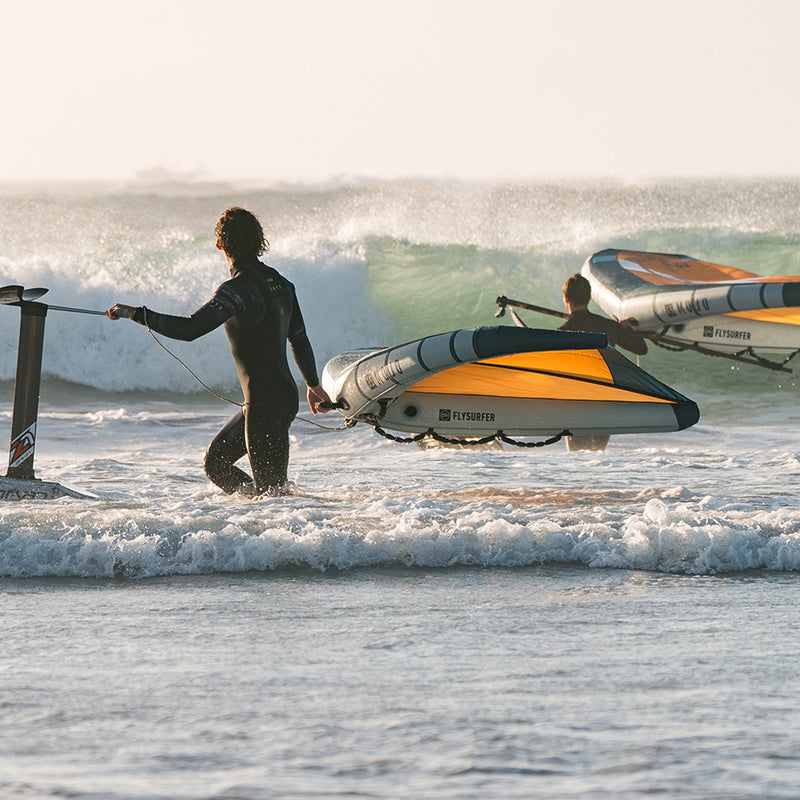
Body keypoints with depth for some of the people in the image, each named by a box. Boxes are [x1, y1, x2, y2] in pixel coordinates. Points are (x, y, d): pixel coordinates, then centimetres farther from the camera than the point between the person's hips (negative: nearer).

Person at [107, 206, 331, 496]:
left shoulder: (237, 290, -19)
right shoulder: (280, 283, 8)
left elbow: (189, 329, -30)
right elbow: (299, 340, 20)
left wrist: (137, 314, -25)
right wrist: (313, 385, 34)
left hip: (265, 405, -9)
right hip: (286, 396, 9)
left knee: (271, 489, -4)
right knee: (215, 462, 18)